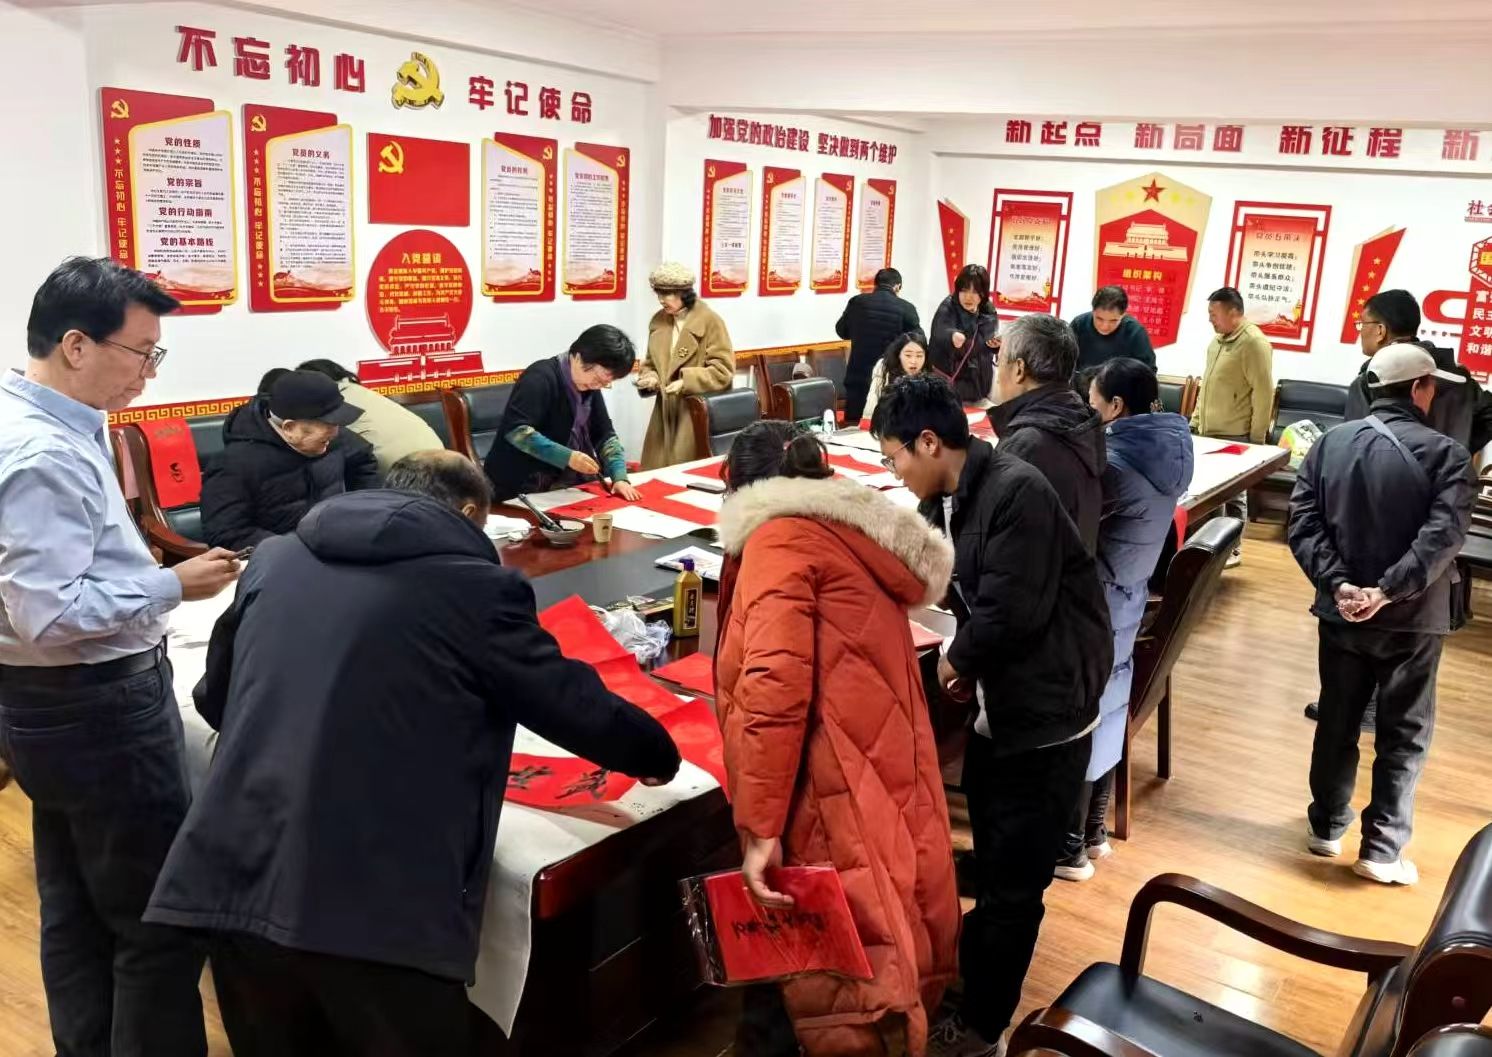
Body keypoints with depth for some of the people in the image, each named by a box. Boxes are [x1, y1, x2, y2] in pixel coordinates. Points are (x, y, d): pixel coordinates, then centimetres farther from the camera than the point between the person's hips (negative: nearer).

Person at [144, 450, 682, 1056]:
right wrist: (658, 756, 25)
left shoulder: (273, 560, 13)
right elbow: (577, 707, 5)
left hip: (236, 881, 6)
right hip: (379, 907, -5)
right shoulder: (476, 587, -2)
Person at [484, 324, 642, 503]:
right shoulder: (540, 378, -17)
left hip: (563, 488, 7)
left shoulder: (589, 386, 6)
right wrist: (567, 457, -30)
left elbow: (605, 434, 6)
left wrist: (620, 477, -9)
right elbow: (515, 430, -26)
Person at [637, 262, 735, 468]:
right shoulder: (658, 320, 10)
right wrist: (650, 378, -3)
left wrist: (685, 382, -22)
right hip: (665, 413, 6)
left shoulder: (710, 321, -9)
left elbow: (723, 371, -12)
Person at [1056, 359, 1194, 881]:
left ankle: (1070, 847, 15)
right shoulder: (1167, 453, 2)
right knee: (1106, 712, 18)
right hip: (1127, 602, 9)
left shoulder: (1113, 462, -25)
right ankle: (1095, 831, 33)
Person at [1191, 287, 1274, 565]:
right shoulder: (1218, 339, 12)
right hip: (1209, 432, 8)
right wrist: (1196, 421, 19)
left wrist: (1256, 438, -15)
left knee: (1233, 493, 2)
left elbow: (1264, 393, -16)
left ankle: (1233, 549, 12)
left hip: (1235, 436, -8)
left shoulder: (1254, 343, -15)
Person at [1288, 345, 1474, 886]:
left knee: (1337, 720, 17)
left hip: (1342, 613, 4)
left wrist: (1338, 585, -14)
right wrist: (1389, 590, -24)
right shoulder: (1445, 453, -9)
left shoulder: (1329, 443, 2)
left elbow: (1303, 523, -8)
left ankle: (1326, 826, 30)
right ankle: (1381, 848, 13)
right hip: (1412, 618, -3)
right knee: (1404, 733, 9)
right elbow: (1444, 534, -23)